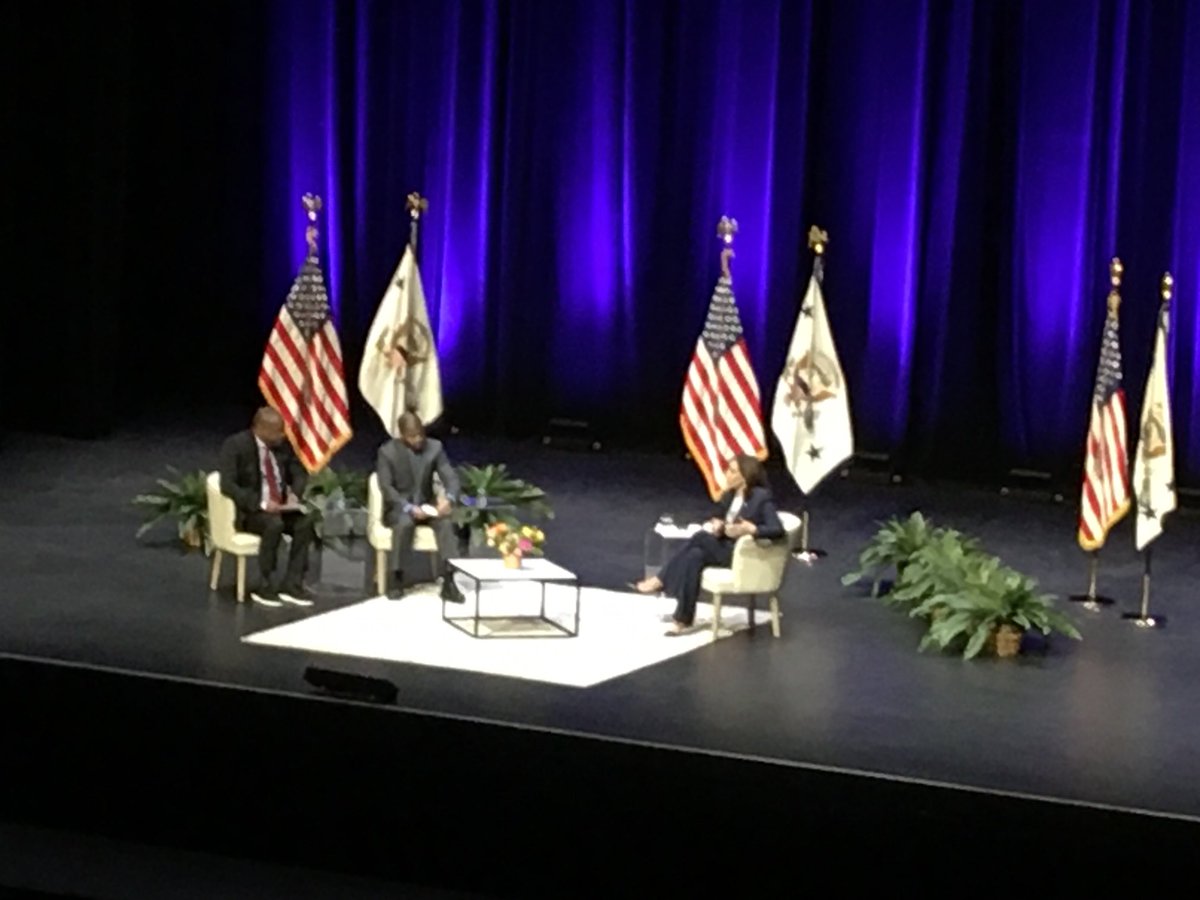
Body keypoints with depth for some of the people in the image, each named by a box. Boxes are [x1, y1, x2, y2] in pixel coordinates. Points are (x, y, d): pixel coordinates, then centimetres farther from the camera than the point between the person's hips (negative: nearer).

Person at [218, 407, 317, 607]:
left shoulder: (283, 443, 2)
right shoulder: (235, 445, -14)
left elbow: (299, 473, 12)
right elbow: (227, 485, -22)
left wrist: (294, 494, -10)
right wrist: (260, 503, -31)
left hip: (280, 506, 6)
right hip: (248, 510, -5)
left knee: (305, 521, -23)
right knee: (274, 524, -35)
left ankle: (291, 584, -17)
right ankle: (264, 587, -22)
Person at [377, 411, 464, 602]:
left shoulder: (435, 447, 0)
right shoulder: (387, 451, -8)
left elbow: (451, 477, -5)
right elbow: (386, 488, -12)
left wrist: (449, 498, -28)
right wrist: (409, 508, -27)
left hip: (426, 505, 2)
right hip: (398, 507, -2)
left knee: (446, 522, -29)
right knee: (404, 523, -37)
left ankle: (448, 582, -32)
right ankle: (397, 579, -26)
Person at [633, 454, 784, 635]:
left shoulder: (761, 497, -11)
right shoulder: (729, 496, 12)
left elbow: (778, 530, -18)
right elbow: (716, 517, 21)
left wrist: (751, 529, -30)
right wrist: (714, 525, -3)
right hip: (725, 547, 7)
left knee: (700, 538, -24)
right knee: (695, 556, -23)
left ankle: (660, 582, -14)